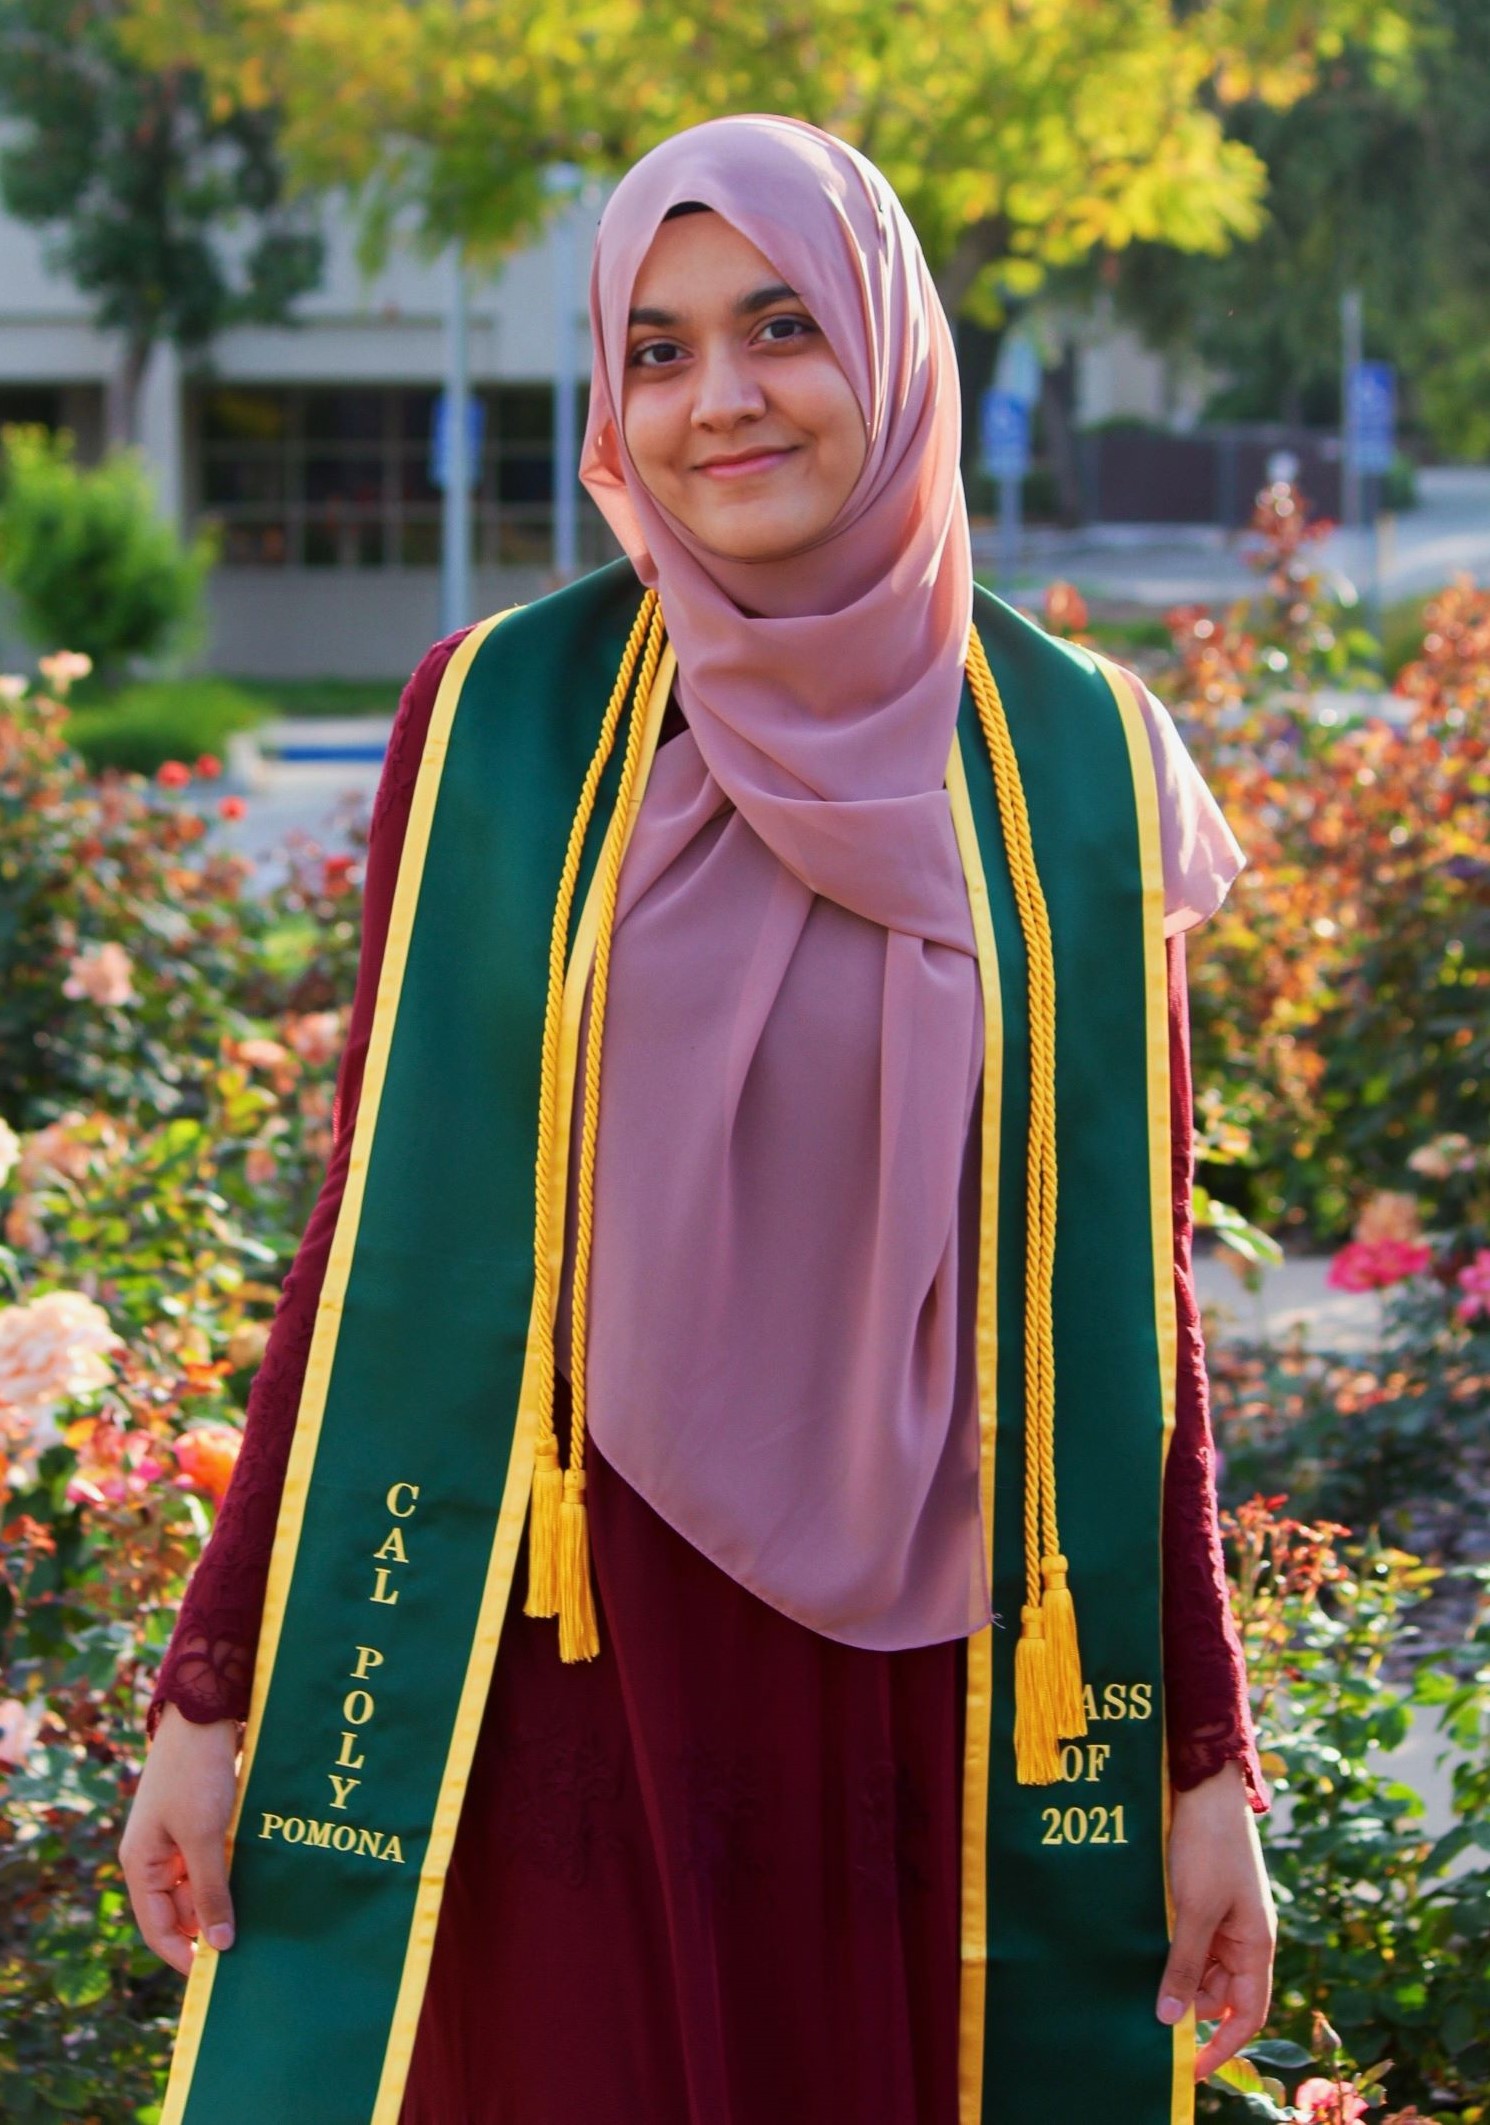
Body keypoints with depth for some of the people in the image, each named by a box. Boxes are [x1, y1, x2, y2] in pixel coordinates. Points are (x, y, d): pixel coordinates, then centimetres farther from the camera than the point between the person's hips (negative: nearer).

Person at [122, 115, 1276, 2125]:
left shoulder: (1080, 767, 0)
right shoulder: (499, 723, -1)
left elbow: (1131, 1300, 3)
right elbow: (376, 1229, 1)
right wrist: (214, 1691, -1)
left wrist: (1210, 1767, 2)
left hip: (934, 1671, 1)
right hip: (572, 1642, 0)